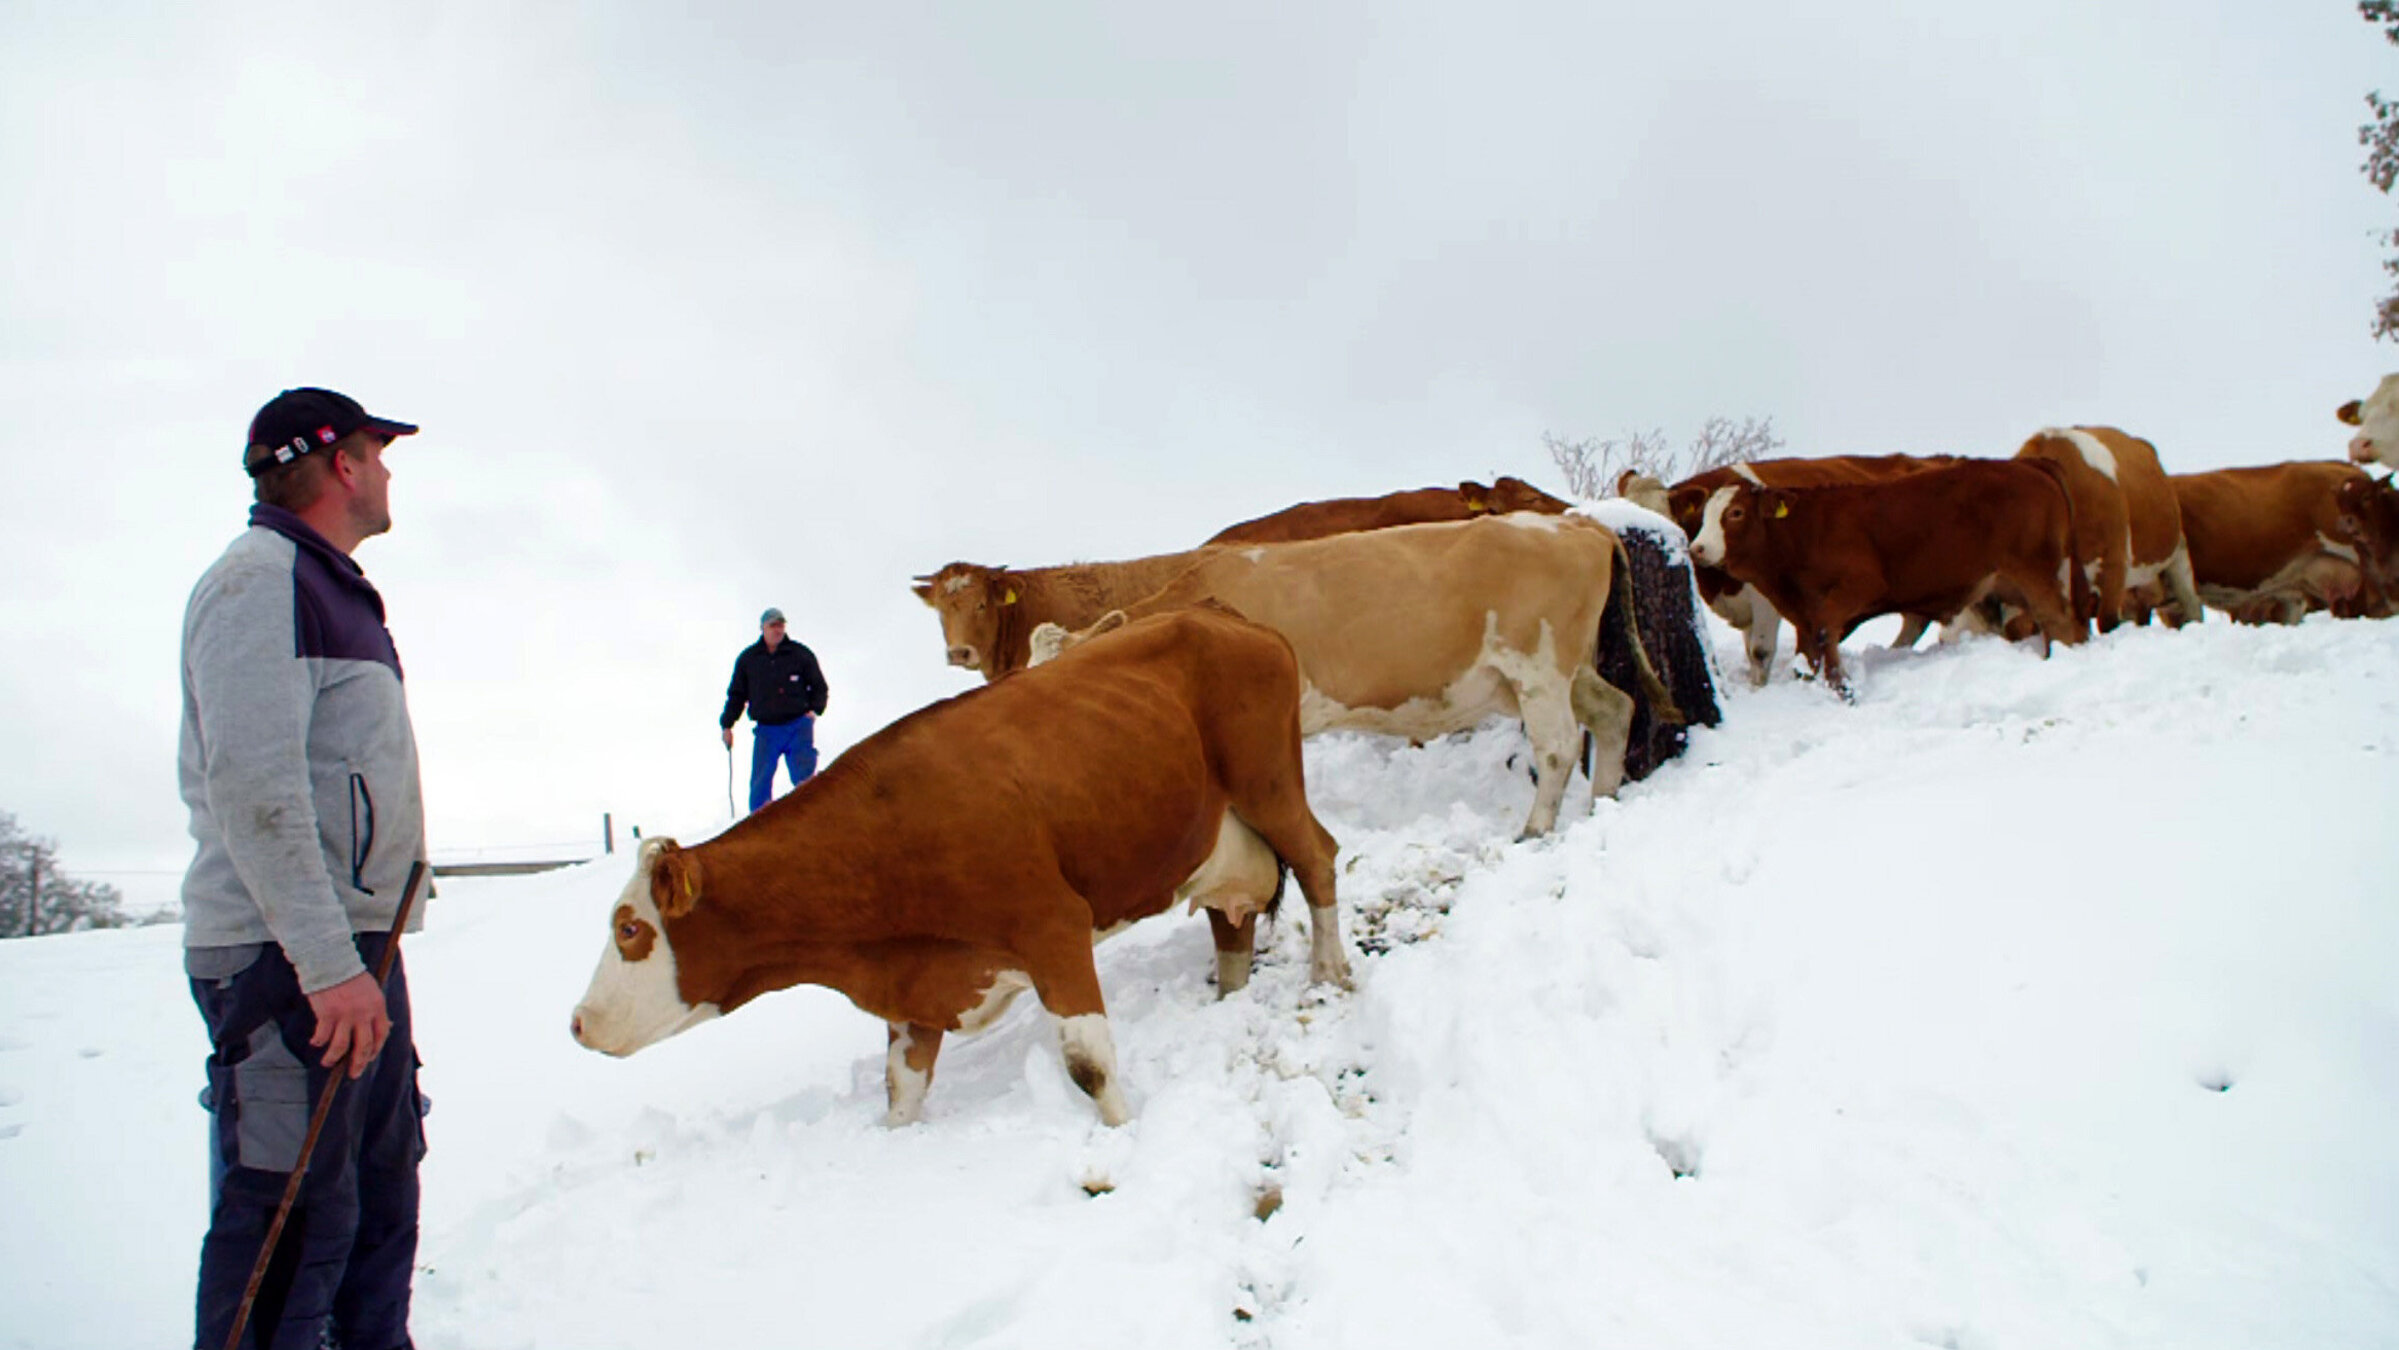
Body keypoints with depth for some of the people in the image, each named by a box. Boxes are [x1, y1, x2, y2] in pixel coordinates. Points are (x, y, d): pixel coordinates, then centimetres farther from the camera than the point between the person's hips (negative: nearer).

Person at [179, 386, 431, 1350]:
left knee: (382, 1198, 15)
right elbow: (252, 787, -21)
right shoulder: (260, 577, -11)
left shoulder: (329, 587, 20)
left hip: (356, 952, 10)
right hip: (285, 958, -10)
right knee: (292, 1220, -5)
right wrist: (329, 964, -25)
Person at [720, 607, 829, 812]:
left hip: (798, 726, -1)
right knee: (760, 783, -1)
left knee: (804, 780, -7)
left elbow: (819, 687, 11)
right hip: (766, 730, 2)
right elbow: (736, 694, 17)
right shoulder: (747, 658, 9)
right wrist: (726, 725, 10)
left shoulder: (800, 654, 3)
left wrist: (814, 710, -6)